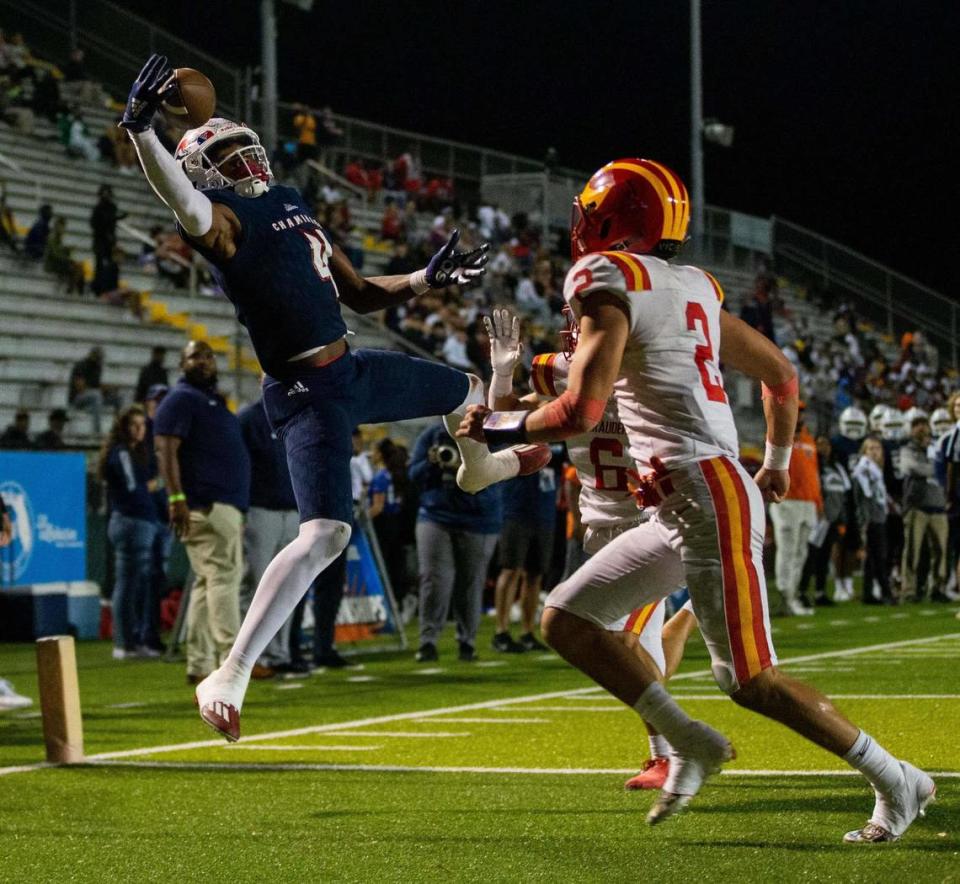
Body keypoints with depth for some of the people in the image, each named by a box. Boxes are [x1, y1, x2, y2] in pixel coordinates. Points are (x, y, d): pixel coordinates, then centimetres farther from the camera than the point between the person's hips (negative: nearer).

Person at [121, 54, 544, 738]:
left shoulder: (292, 207, 14)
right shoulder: (222, 221, -12)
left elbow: (362, 295, 20)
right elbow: (179, 196, -38)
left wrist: (428, 281, 4)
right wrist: (141, 130, -56)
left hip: (353, 370, 9)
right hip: (307, 395, -9)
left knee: (467, 390, 31)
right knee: (327, 533, -26)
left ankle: (478, 467, 68)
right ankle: (230, 677, -24)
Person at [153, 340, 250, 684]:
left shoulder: (212, 399, 24)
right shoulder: (181, 398, -5)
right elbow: (166, 451, -15)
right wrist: (176, 497, -26)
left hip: (225, 505, 10)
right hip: (208, 505, -10)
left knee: (208, 582, 7)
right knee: (224, 575, -14)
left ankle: (199, 666, 8)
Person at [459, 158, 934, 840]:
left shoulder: (607, 283, -9)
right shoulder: (691, 289, 16)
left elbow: (581, 412, -18)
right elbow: (782, 374, 23)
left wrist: (501, 427, 0)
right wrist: (777, 463, 40)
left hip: (707, 498, -9)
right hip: (681, 508, 9)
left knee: (751, 680, -3)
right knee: (566, 622, 11)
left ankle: (898, 782, 7)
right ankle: (690, 743, 12)